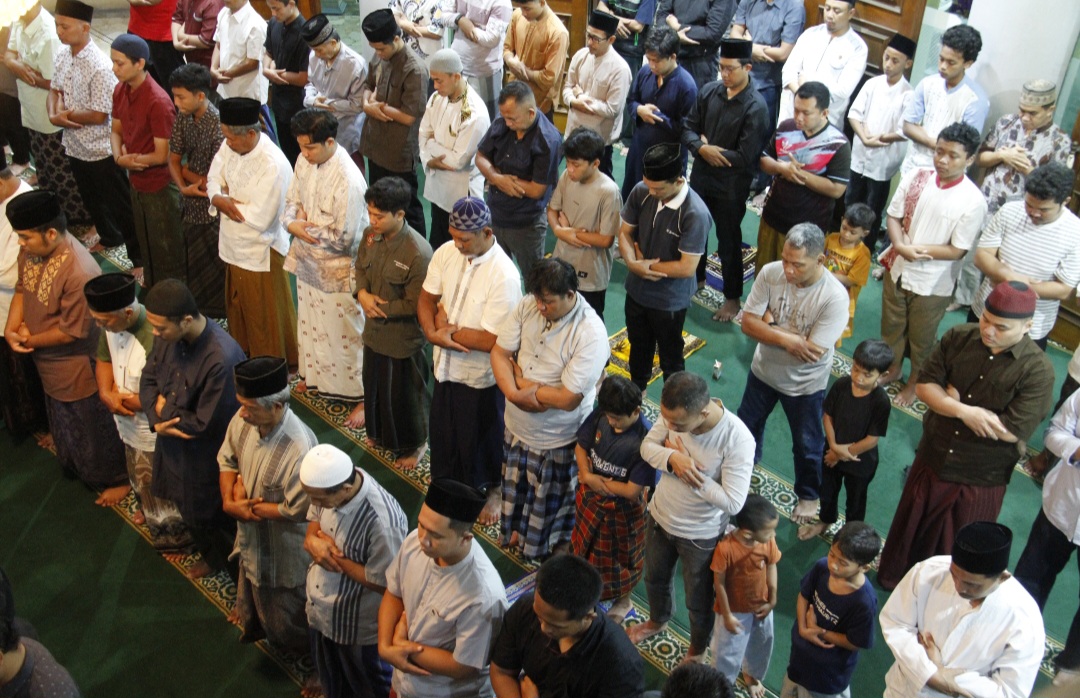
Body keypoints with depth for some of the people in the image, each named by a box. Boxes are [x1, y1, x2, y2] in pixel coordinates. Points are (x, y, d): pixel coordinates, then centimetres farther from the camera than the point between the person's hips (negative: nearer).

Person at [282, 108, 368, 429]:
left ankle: (361, 396, 22)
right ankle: (315, 376, 49)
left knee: (345, 335, 6)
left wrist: (304, 228, -15)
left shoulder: (349, 181, -30)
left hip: (338, 272, -8)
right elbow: (292, 198, 8)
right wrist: (293, 221, -14)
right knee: (310, 324, 26)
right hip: (308, 261, 8)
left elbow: (342, 239, -26)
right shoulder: (306, 161, -5)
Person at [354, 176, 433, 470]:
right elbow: (360, 268, 9)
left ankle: (414, 444, 38)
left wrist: (381, 308, -18)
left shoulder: (418, 253, -30)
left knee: (404, 394, 13)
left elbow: (415, 304, -23)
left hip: (403, 338, -7)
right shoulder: (370, 235, -9)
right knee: (374, 385, 27)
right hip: (374, 331, 7)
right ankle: (380, 433, 52)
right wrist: (362, 293, -11)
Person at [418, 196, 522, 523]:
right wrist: (434, 334, -20)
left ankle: (494, 490, 44)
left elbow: (490, 340, -28)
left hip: (480, 376, -5)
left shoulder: (504, 276, -29)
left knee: (483, 436, 17)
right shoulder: (446, 252, -10)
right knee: (444, 429, 24)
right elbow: (426, 299, -1)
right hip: (446, 365, 5)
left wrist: (448, 327, -17)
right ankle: (449, 482, 50)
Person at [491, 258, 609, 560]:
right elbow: (499, 352, -7)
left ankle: (552, 547, 47)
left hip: (557, 439, -5)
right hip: (517, 425, 6)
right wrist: (514, 393, -24)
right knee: (516, 485, 30)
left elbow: (568, 398, -30)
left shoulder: (590, 334, -30)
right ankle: (516, 529, 59)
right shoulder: (528, 305, -13)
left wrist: (523, 382, -17)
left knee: (551, 500, 19)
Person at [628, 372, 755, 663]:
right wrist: (672, 458, -29)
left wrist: (690, 471, -30)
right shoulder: (674, 412, -22)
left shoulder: (737, 439, -36)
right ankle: (657, 621, 64)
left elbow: (732, 502, -33)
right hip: (660, 517, 5)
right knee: (655, 578, 32)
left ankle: (697, 651, 52)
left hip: (701, 535, -5)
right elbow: (647, 446, -7)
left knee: (699, 601, 21)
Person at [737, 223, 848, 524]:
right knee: (747, 424, 27)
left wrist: (771, 326, -24)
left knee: (807, 444, 18)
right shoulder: (770, 273, -22)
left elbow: (814, 352, -32)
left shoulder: (834, 297, -32)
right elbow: (748, 323, -19)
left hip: (805, 385, -3)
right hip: (764, 371, 4)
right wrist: (788, 339, -32)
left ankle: (808, 494, 46)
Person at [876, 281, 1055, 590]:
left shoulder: (1038, 370, -21)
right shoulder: (958, 338, -10)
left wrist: (955, 399, -18)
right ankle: (891, 581, 48)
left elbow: (1013, 431, -27)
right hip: (932, 461, 3)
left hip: (980, 481, -3)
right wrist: (964, 411, -27)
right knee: (909, 529, 23)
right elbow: (925, 384, -9)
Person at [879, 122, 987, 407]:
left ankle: (915, 381, 41)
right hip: (898, 269, 4)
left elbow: (957, 250, -17)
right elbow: (893, 217, -3)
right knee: (891, 324, 23)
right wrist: (901, 246, -21)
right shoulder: (915, 177, -10)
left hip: (933, 283, -4)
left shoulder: (973, 201, -21)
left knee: (921, 337, 17)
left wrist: (919, 250, -21)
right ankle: (893, 367, 49)